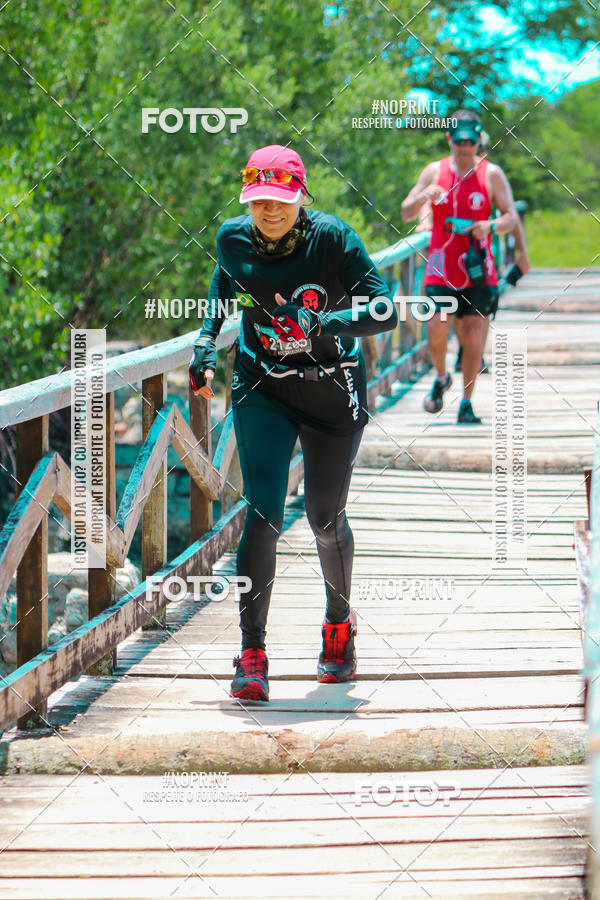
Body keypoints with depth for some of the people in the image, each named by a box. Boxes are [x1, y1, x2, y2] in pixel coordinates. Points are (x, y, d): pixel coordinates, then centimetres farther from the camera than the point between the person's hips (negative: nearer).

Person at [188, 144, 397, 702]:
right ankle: (252, 652, -13)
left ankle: (339, 626, 37)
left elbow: (385, 312, -23)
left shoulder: (332, 238, -19)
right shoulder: (234, 239, -8)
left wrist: (319, 324, -36)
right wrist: (205, 343, 7)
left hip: (333, 392, -1)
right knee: (264, 513, -14)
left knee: (326, 518, 9)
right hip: (261, 389, 1)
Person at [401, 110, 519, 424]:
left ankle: (466, 404, 4)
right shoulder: (434, 172, 6)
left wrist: (491, 226, -23)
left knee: (473, 336, -6)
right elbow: (406, 213, 4)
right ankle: (441, 378, 20)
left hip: (478, 269, -1)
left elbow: (511, 216, 0)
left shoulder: (491, 174, 2)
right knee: (435, 331, -10)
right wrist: (424, 196, -18)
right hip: (441, 269, 1)